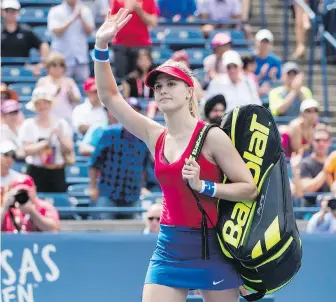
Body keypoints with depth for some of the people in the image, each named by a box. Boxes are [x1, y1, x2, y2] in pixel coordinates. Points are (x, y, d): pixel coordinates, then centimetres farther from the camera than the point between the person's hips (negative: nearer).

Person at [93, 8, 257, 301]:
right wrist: (101, 46, -2)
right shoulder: (156, 137, 6)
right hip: (169, 247, 4)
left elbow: (250, 188, -9)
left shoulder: (211, 136, -9)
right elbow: (109, 95, 8)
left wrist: (203, 186, -21)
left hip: (211, 245, -4)